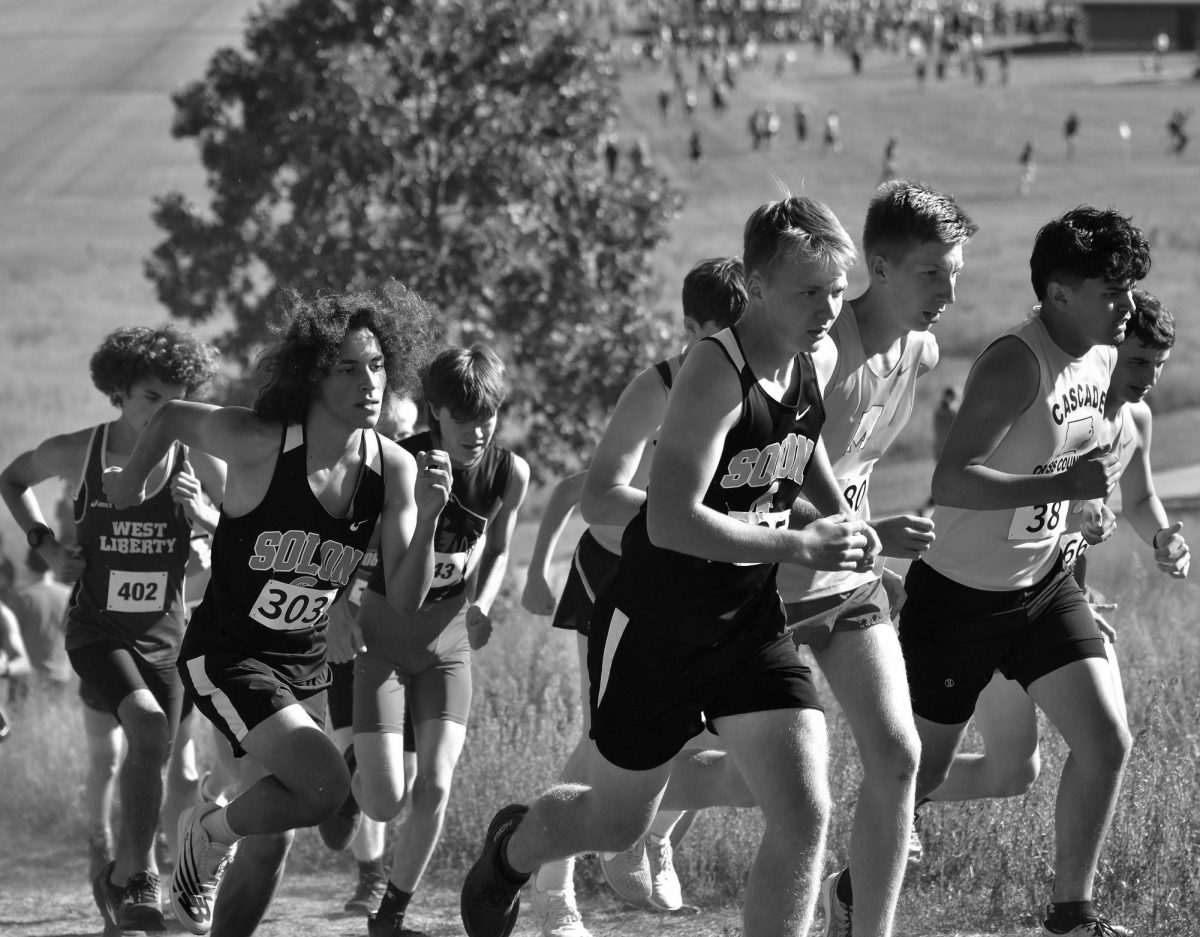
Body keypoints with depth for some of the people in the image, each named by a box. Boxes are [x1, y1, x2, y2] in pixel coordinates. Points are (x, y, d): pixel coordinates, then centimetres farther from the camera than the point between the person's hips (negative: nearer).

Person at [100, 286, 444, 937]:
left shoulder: (393, 468, -9)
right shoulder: (258, 443, -21)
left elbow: (405, 601, -12)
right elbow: (171, 418, -1)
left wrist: (427, 516, -28)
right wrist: (131, 484, 14)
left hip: (305, 664, 5)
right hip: (226, 657, -5)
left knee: (269, 847, 7)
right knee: (326, 786, -22)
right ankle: (210, 832, 6)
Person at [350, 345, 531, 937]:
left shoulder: (510, 474, -10)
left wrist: (482, 606, -7)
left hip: (448, 640, 3)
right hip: (379, 636, -3)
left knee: (434, 787, -11)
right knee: (385, 803, -10)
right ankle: (355, 771, 29)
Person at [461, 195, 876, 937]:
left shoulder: (812, 365, -1)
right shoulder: (716, 374, -25)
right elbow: (672, 523, -34)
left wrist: (845, 524, 4)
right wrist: (801, 546, -32)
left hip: (750, 622, 6)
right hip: (655, 627, -6)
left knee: (805, 814, -12)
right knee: (618, 825, 13)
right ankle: (510, 849, 48)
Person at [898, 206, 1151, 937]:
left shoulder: (1102, 356, -1)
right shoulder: (1016, 365, -27)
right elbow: (950, 483, -35)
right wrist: (1064, 485, -40)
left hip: (1043, 585, 7)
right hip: (960, 595, -7)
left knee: (1107, 740, -4)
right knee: (924, 768, 6)